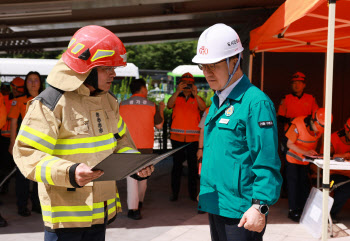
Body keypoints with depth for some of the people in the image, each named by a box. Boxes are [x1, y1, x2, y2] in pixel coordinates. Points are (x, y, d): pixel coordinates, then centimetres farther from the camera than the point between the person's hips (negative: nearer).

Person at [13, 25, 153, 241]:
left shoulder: (109, 100, 10)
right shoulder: (51, 102, -15)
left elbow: (120, 140, 20)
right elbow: (27, 153, -18)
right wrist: (69, 173, -33)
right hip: (65, 214, -7)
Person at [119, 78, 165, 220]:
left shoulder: (123, 105, -1)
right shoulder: (151, 106, -2)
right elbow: (159, 125, 8)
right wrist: (161, 110, 21)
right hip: (146, 146, 1)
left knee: (132, 176, -1)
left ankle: (133, 209, -6)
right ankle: (139, 202, 33)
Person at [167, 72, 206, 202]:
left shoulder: (197, 99, 9)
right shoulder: (176, 98, 9)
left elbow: (203, 107, -11)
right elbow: (169, 105, -12)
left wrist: (195, 94, -26)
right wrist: (178, 91, -24)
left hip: (193, 138, 0)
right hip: (177, 137, 0)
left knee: (193, 166, 5)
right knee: (176, 165, 4)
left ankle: (193, 193, 14)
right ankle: (174, 192, 11)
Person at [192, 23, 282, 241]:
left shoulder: (256, 103, -16)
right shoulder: (218, 100, 11)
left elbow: (267, 164, -19)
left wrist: (260, 206, -23)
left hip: (241, 213, -8)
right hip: (215, 205, 9)